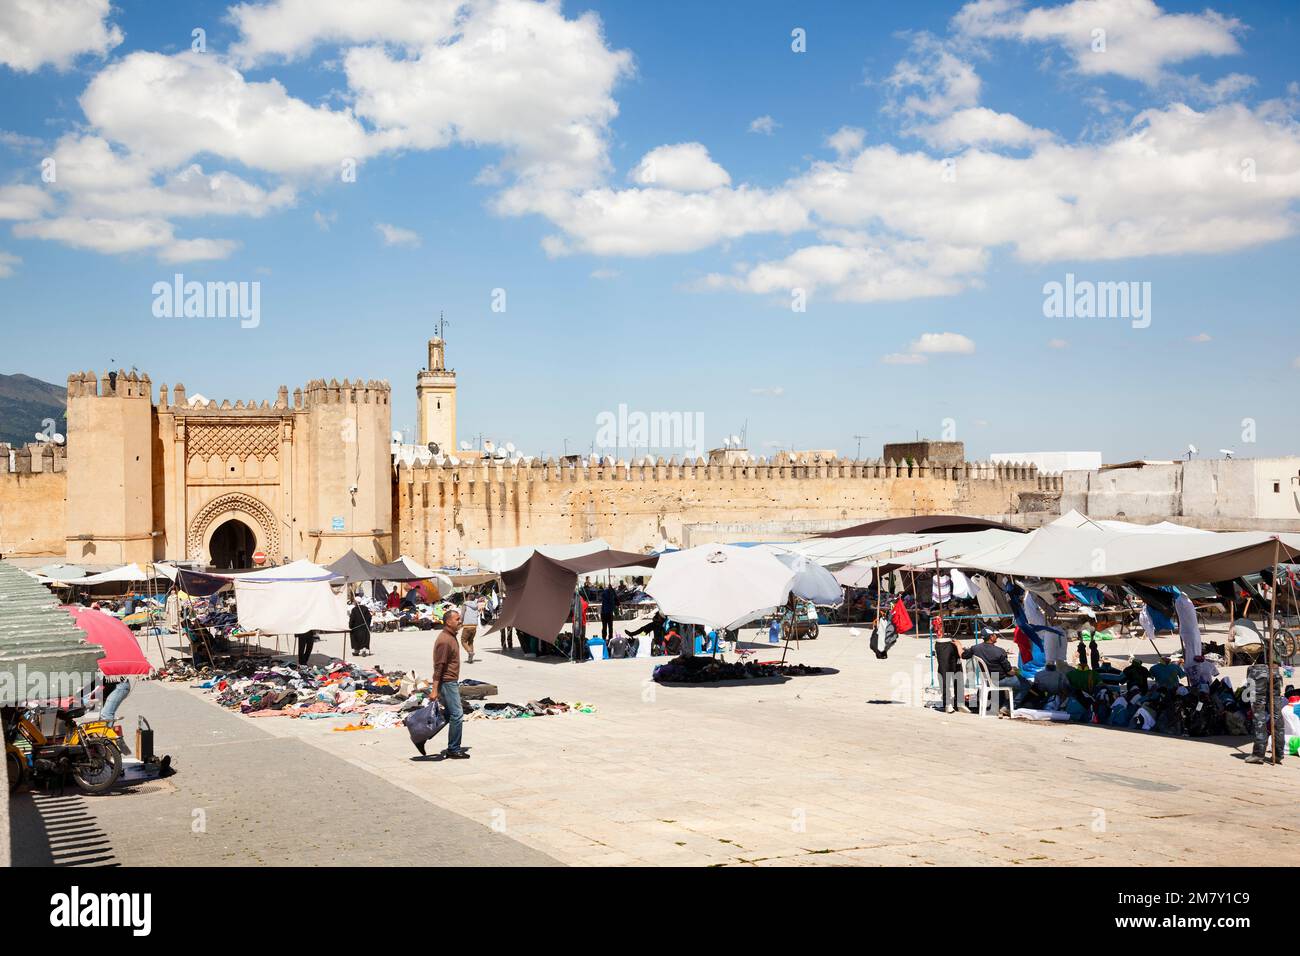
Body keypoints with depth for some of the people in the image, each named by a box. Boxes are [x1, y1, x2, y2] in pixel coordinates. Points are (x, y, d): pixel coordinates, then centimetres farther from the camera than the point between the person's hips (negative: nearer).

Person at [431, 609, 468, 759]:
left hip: (451, 682, 10)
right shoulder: (444, 640, -19)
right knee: (456, 714, -6)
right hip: (447, 682, -10)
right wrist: (434, 689, -23)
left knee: (449, 714, 16)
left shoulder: (451, 637, 13)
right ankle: (454, 750, 0)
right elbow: (439, 665, -21)